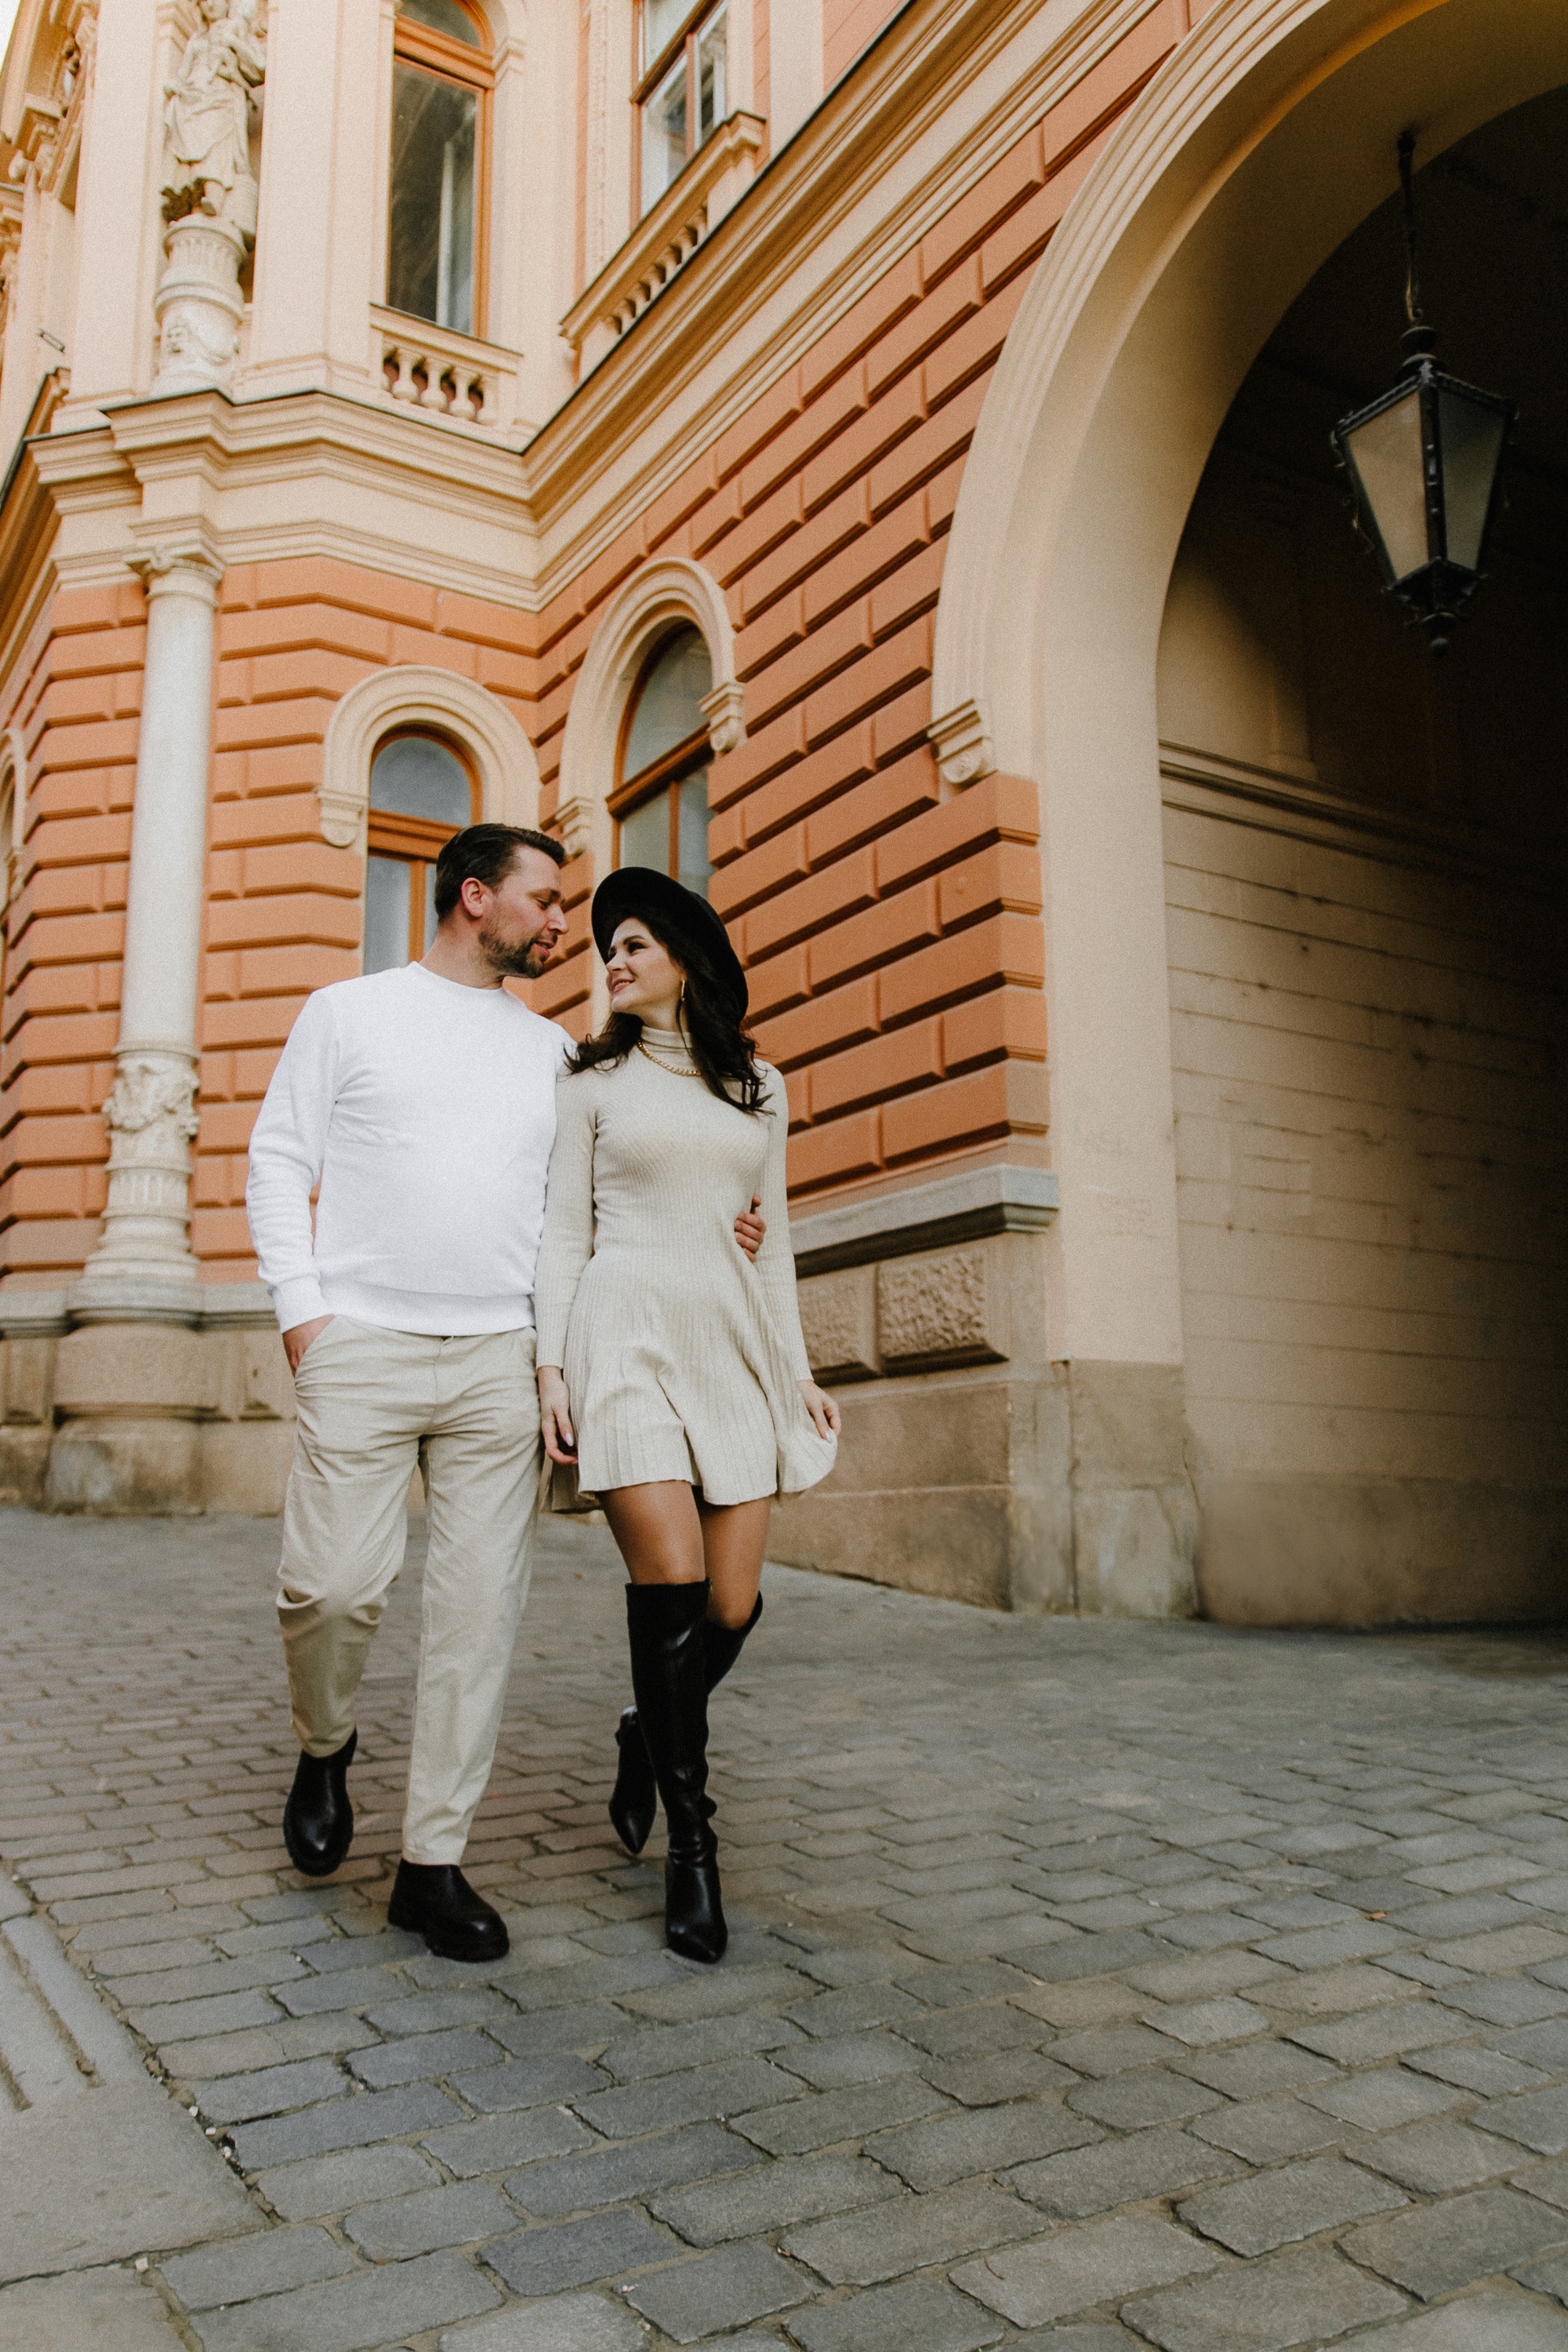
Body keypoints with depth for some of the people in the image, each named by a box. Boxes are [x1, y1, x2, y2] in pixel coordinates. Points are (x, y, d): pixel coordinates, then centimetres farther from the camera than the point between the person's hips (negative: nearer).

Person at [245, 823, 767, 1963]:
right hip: (364, 1345, -3)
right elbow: (279, 1160, 7)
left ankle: (434, 1862, 11)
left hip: (501, 1357, 3)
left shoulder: (552, 1049, 18)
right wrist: (300, 1307, -5)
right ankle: (325, 1750, 24)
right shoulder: (349, 1011, 10)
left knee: (483, 1605, -1)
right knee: (335, 1585, -9)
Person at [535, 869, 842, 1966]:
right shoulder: (594, 1078, 9)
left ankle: (648, 1738, 31)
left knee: (733, 1606, -1)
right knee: (672, 1582, -14)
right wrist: (551, 1364, -4)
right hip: (629, 1336, -3)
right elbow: (565, 1230, 5)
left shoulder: (759, 1086, 16)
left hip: (735, 1345, 3)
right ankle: (693, 1845, 1)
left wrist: (797, 1368, 12)